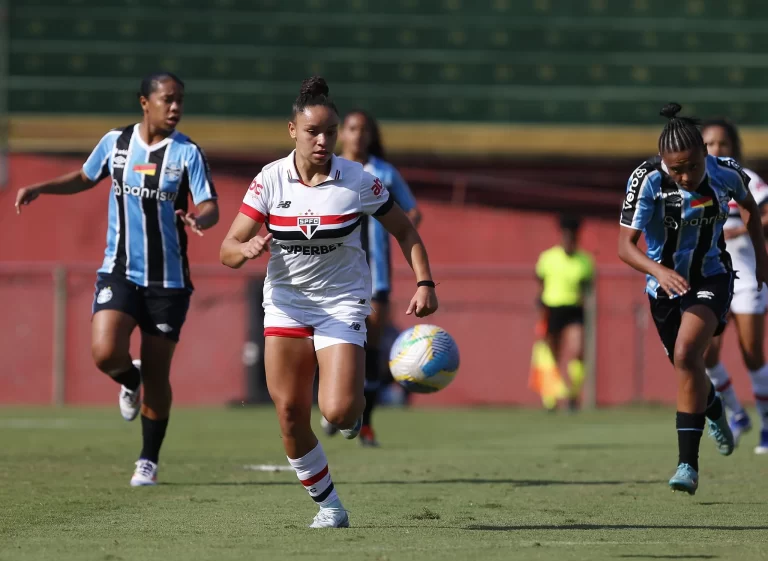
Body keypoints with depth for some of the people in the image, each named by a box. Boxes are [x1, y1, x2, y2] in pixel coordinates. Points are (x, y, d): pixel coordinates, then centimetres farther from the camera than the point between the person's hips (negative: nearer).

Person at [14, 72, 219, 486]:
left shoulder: (187, 152, -5)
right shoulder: (114, 143, 2)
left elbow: (210, 207, -11)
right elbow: (85, 178, 21)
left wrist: (198, 219, -35)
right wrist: (40, 188, 7)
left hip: (168, 280, -1)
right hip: (120, 272, 1)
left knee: (157, 375, 3)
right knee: (105, 353, -20)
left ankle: (149, 461, 20)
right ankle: (130, 381, 17)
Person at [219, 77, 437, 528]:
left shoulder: (358, 181, -10)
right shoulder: (270, 180, -8)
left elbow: (405, 230, 3)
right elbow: (228, 251, -8)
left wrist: (425, 283, -9)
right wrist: (247, 249, -31)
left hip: (342, 303, -2)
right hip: (286, 302, 2)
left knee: (337, 412, -19)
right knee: (290, 414, -4)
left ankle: (353, 415, 20)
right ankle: (327, 503, 15)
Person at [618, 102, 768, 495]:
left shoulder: (725, 173, -17)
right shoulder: (647, 180, -24)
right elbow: (625, 245, -27)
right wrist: (658, 270, -45)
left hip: (711, 278, -2)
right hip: (666, 283, 2)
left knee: (686, 354, -24)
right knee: (687, 367, 17)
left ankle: (688, 464, -23)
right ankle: (713, 409, 55)